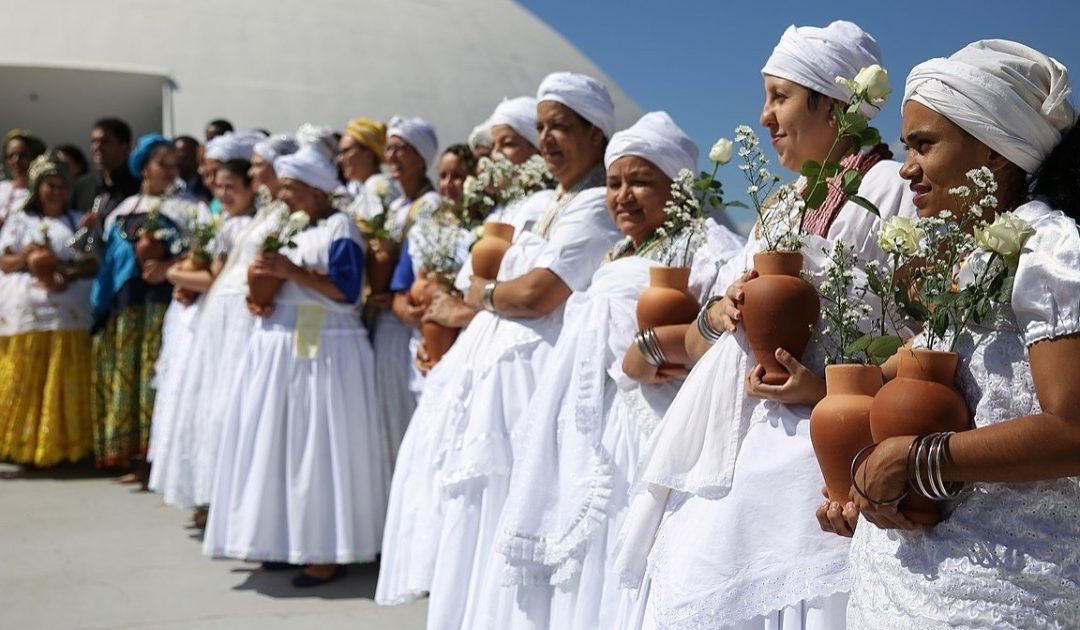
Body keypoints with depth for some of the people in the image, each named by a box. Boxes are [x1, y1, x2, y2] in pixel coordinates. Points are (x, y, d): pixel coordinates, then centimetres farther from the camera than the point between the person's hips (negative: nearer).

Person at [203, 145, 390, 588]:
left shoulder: (339, 227, -7)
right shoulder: (279, 227, 15)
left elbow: (346, 289, -16)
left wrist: (293, 271, -22)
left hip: (324, 351, -8)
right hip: (276, 348, 8)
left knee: (320, 446, -5)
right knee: (278, 443, 9)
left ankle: (330, 550, 1)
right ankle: (286, 540, 18)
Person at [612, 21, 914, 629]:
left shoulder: (886, 187, -4)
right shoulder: (781, 206, 20)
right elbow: (697, 342, 20)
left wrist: (826, 387, -22)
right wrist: (720, 310, -2)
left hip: (799, 457, -7)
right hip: (722, 456, 8)